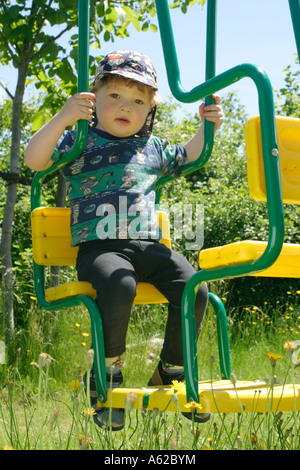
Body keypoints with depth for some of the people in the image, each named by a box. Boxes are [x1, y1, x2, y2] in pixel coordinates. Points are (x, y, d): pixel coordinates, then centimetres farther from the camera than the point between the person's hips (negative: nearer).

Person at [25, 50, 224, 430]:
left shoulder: (152, 148, 22)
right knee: (119, 286, -36)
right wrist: (63, 117, -20)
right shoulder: (79, 142, 7)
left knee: (194, 289, -15)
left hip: (148, 246, 5)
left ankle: (170, 375, 5)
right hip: (98, 247, -5)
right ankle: (106, 377, -14)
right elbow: (33, 159, -7)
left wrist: (206, 127, 22)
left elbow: (187, 158, 39)